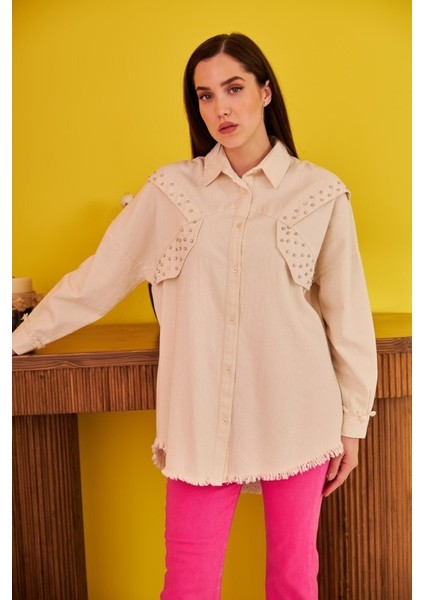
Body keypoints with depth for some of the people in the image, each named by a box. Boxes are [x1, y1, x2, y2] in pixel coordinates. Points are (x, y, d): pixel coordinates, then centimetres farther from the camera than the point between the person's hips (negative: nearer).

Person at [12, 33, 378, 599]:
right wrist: (21, 336, 12)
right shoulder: (171, 189, 1)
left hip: (296, 416, 0)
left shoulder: (320, 193, -1)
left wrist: (352, 422, 5)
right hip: (203, 418, 0)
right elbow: (100, 276, 8)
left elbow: (347, 314, 3)